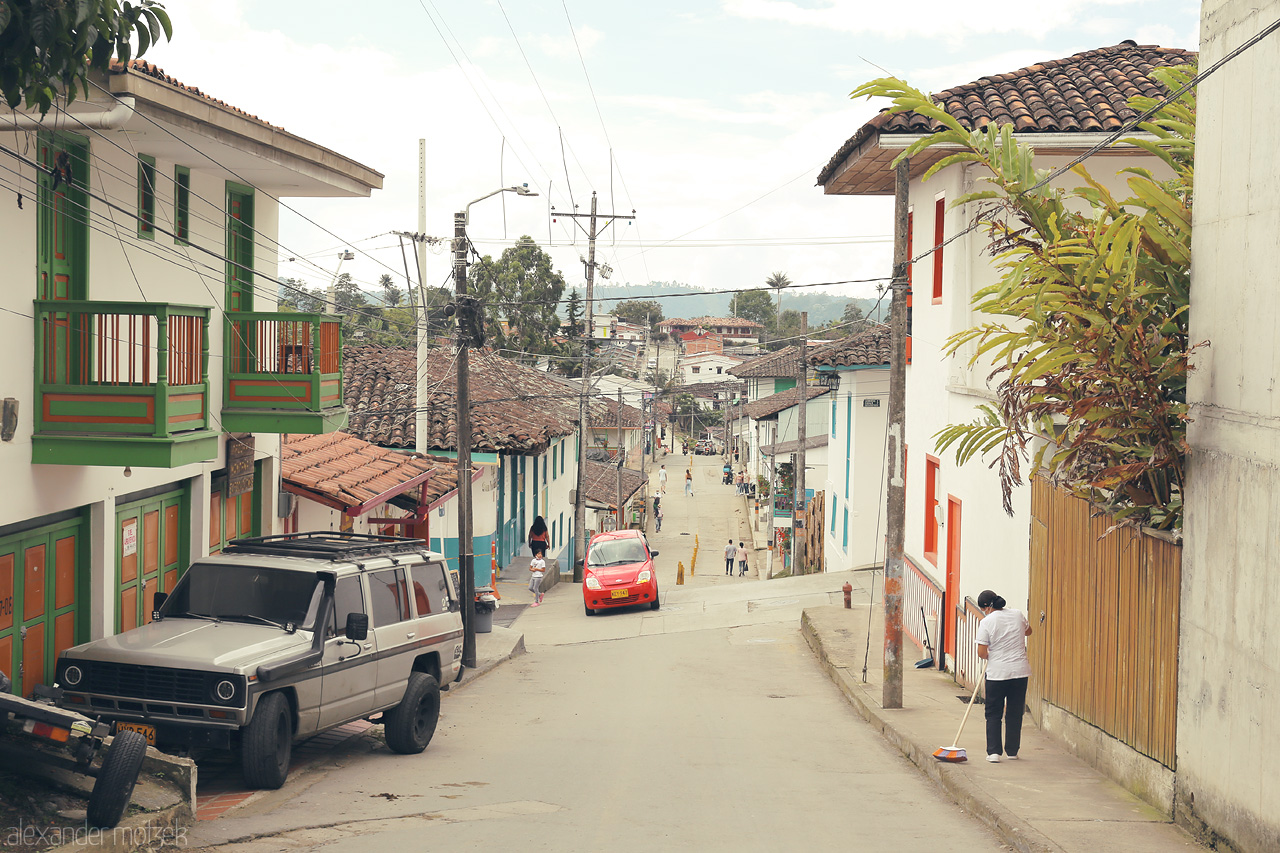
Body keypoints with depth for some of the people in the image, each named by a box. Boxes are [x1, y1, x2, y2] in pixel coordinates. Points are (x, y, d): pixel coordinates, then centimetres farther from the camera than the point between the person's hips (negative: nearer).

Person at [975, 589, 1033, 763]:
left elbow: (982, 653, -10)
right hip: (1020, 672, 4)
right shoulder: (1017, 615, 3)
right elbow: (1028, 631, 24)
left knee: (993, 714, 8)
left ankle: (993, 751, -1)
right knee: (1015, 713, 13)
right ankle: (1012, 751, 18)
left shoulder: (987, 622, -11)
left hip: (997, 673, -4)